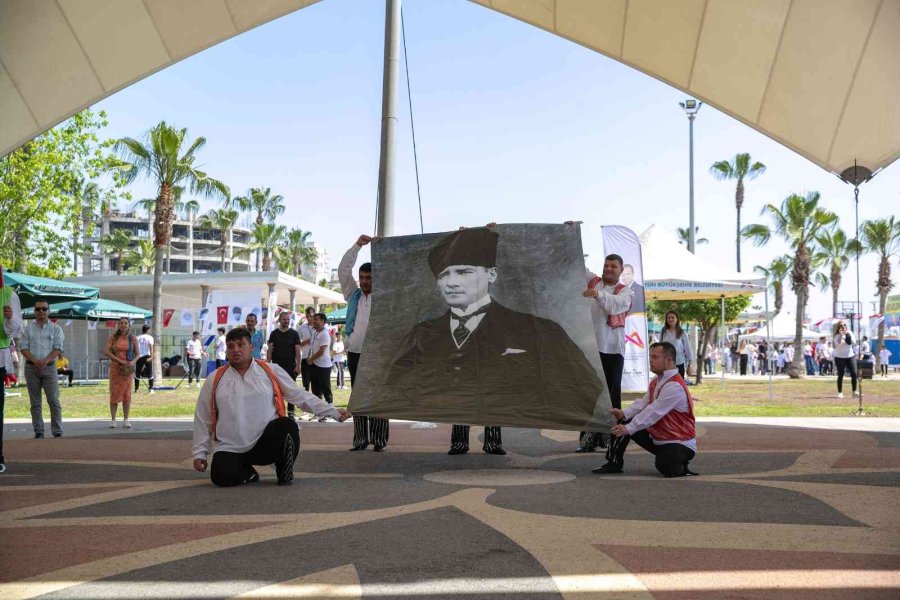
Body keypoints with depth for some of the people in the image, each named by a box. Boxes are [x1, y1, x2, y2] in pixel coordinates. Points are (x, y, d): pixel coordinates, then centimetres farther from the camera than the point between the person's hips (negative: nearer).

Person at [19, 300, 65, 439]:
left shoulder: (56, 328, 6)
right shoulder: (28, 328, 9)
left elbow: (58, 348, -2)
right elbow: (23, 347, 1)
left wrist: (45, 361, -18)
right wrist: (35, 361, -14)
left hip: (49, 367, -1)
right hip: (31, 368, 1)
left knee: (54, 400, -6)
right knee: (35, 402, 3)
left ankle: (58, 432, -4)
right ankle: (38, 432, 7)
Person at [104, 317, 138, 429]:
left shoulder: (133, 338, 2)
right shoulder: (113, 337, 0)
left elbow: (137, 354, 6)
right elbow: (106, 351, -8)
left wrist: (133, 361, -16)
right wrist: (120, 361, -16)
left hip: (127, 369, 1)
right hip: (115, 368, -1)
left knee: (127, 394, 1)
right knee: (114, 393, -1)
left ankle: (126, 420, 6)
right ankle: (112, 420, 4)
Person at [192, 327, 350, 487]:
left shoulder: (271, 371, 4)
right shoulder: (215, 380, 7)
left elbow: (301, 396, 8)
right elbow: (202, 419, 14)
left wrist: (333, 412, 5)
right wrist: (200, 453, 9)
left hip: (267, 444, -1)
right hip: (230, 449, 1)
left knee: (287, 427, -31)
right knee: (222, 477, -28)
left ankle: (284, 472, -2)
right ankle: (247, 473, 10)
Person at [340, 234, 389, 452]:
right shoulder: (353, 294, 15)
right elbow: (343, 270, 9)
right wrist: (357, 246, 4)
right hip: (355, 353, 3)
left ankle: (379, 439, 0)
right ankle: (361, 438, 10)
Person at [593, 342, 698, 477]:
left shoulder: (675, 386, -24)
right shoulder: (656, 381, 8)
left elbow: (653, 412, -28)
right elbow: (643, 403, 0)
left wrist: (628, 429, -29)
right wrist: (624, 413, -18)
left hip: (680, 444, -9)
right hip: (657, 439, 9)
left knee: (666, 468, -36)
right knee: (624, 423, 1)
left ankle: (681, 465, -2)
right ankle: (614, 463, 8)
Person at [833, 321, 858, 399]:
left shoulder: (850, 333, 6)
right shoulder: (837, 336, -5)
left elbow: (854, 343, -4)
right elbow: (838, 344, -22)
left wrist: (849, 335, -16)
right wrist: (841, 335, -25)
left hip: (850, 356, 3)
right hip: (840, 357, -3)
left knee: (854, 374, -5)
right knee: (840, 375, -1)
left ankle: (854, 391, 3)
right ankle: (840, 392, 6)